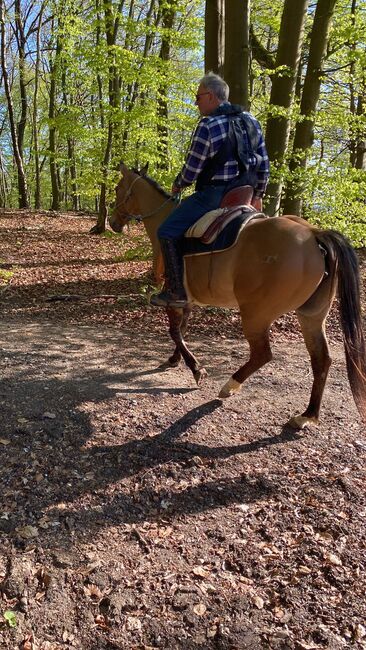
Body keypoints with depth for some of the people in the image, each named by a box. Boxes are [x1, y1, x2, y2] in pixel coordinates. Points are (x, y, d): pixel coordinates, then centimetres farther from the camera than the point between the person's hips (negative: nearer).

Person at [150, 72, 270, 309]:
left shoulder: (208, 126, -14)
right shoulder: (251, 120, 10)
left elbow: (192, 170, -11)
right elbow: (264, 165, 12)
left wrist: (178, 185, 10)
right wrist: (258, 196, 23)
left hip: (213, 195, -8)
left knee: (168, 232, -4)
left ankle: (179, 292, -4)